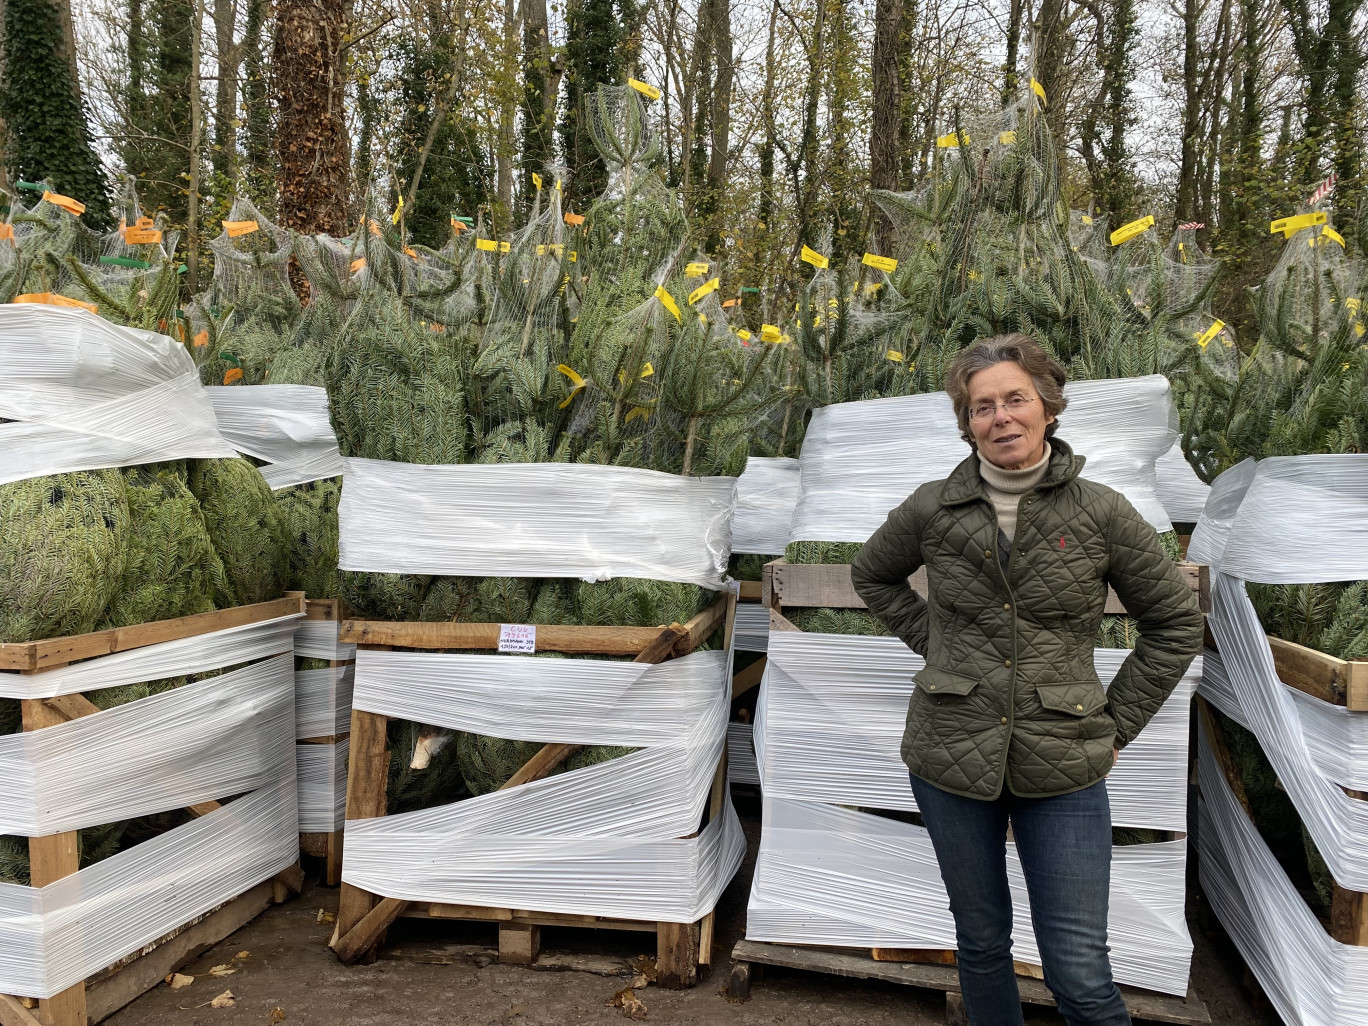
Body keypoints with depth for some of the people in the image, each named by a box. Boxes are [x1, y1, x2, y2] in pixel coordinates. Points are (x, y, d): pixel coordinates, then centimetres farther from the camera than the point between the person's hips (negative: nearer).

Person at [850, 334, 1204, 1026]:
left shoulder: (1101, 513, -5)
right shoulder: (932, 509, -2)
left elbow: (1176, 622, 6)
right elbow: (872, 575, 18)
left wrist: (1117, 722, 2)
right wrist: (934, 644, 6)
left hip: (1062, 769, -1)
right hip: (950, 758, 2)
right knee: (981, 941, 16)